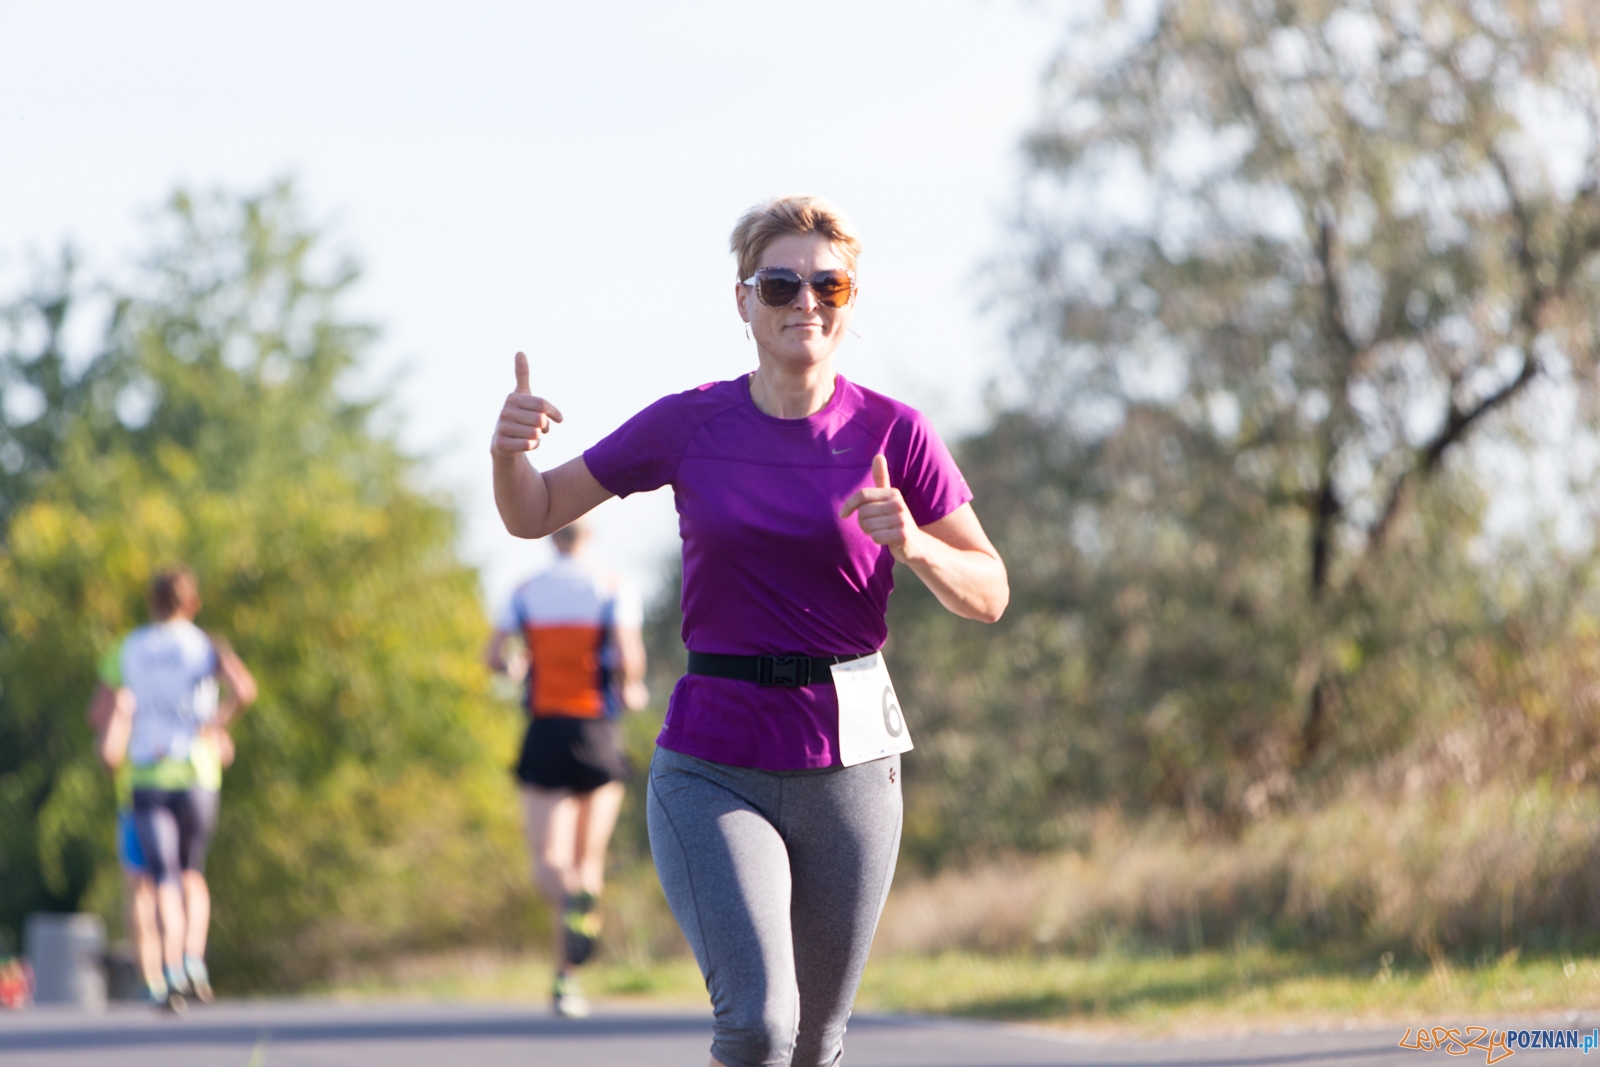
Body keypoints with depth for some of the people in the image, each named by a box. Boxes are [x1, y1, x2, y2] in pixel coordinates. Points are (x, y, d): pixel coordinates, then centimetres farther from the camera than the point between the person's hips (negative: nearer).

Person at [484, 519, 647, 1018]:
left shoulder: (526, 593, 5)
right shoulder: (613, 592, -1)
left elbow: (493, 656, -4)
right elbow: (629, 658, -14)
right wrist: (632, 692, 7)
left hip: (544, 733, 0)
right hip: (596, 734, 0)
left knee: (548, 861, -2)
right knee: (588, 859, 10)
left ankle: (574, 899, -39)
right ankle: (566, 980, 6)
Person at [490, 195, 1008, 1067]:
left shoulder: (891, 434, -2)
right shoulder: (689, 425, -1)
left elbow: (988, 595, 2)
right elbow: (532, 517, 8)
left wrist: (914, 547, -19)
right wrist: (511, 450, -14)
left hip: (846, 764, 1)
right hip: (712, 771, -1)